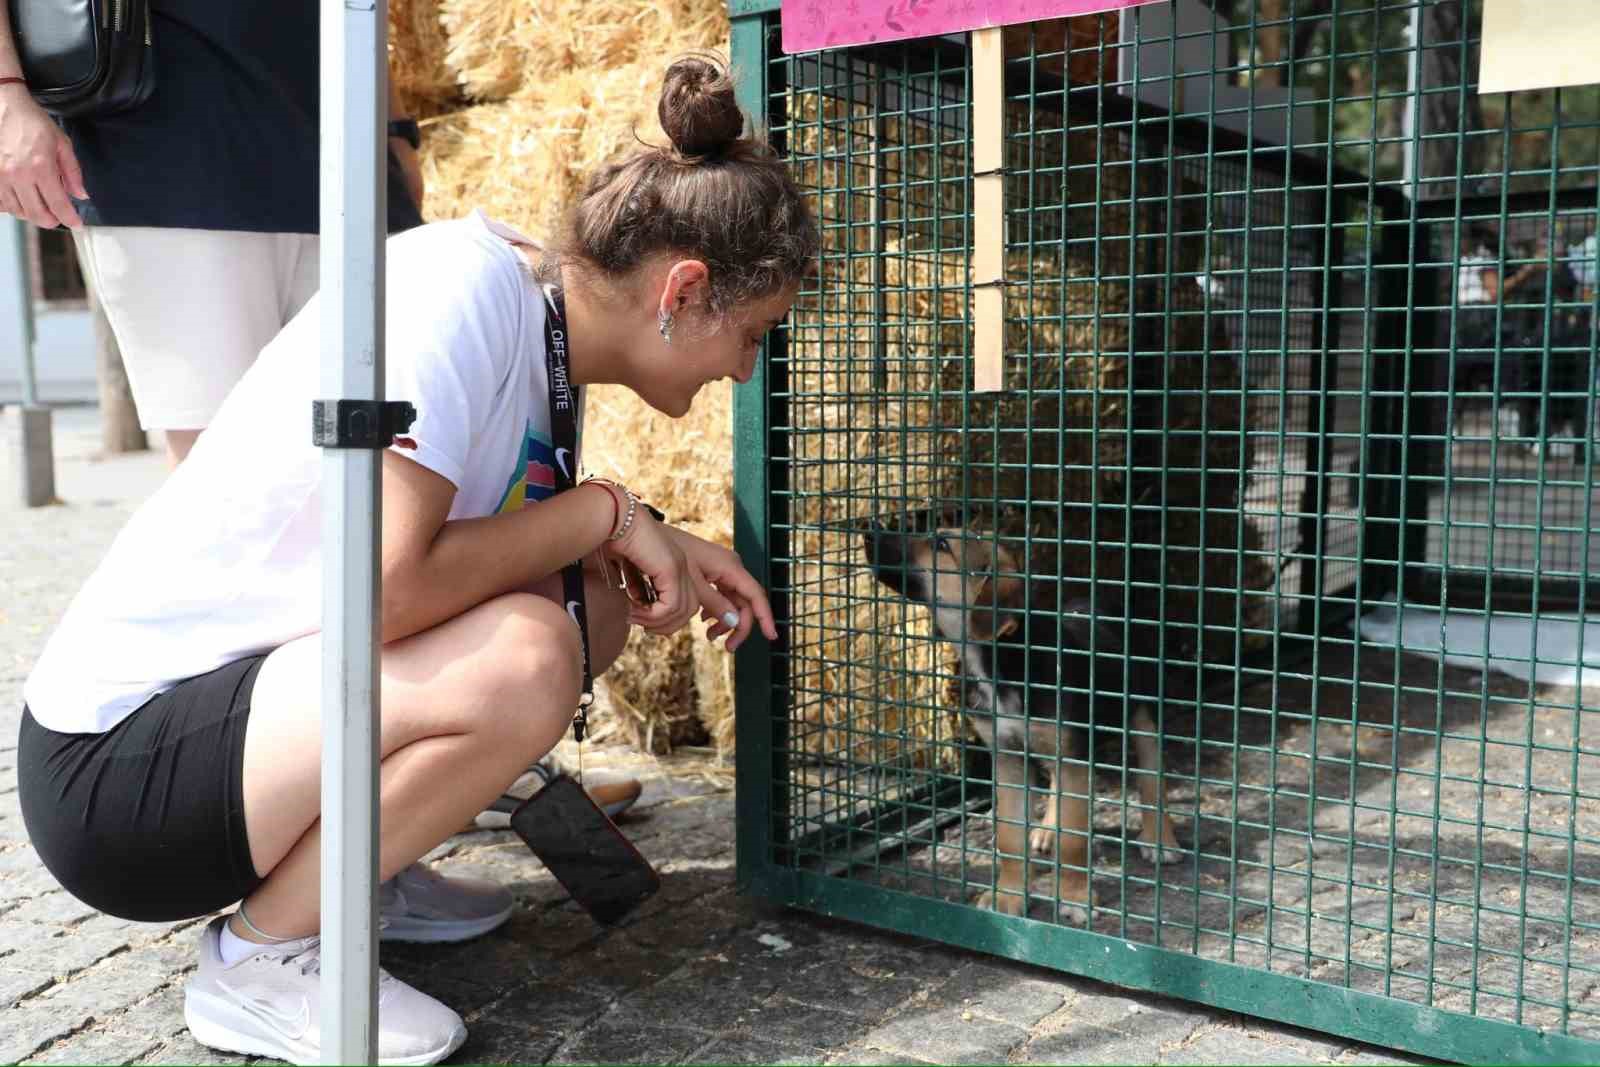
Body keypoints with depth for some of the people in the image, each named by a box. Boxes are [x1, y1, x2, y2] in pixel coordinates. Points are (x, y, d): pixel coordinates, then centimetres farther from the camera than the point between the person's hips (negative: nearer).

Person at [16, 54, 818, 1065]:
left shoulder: (543, 330, 4)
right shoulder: (465, 280, -22)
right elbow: (387, 586, -29)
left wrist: (657, 548, -2)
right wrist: (605, 511, -16)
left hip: (230, 693, 9)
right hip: (115, 763, -9)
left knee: (591, 607, 5)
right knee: (524, 657, -28)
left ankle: (351, 876, 14)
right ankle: (259, 957, -5)